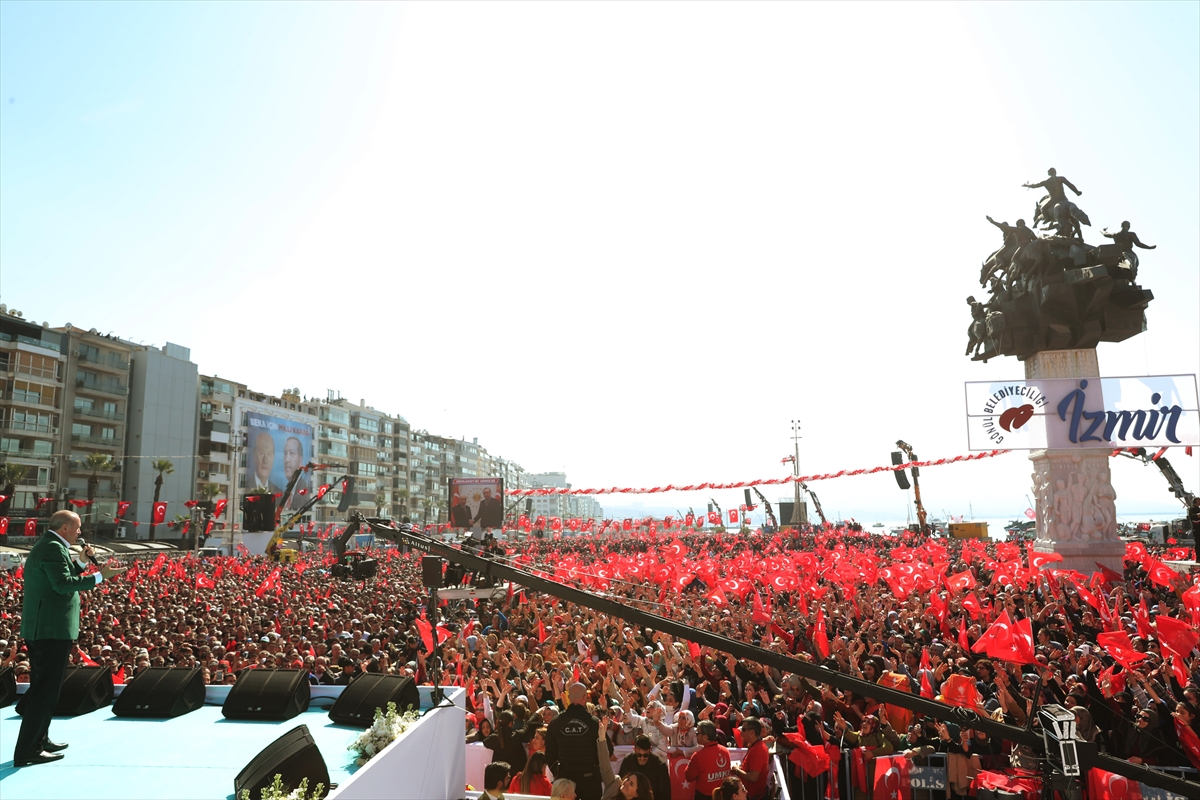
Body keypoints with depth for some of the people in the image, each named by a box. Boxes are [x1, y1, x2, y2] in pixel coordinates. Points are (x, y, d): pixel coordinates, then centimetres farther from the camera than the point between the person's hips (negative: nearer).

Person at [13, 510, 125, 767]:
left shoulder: (44, 546, 17)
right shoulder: (54, 548, -17)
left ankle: (39, 740, 30)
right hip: (52, 629, -11)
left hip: (40, 628, 11)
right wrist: (100, 576, -26)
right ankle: (26, 751, -1)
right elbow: (63, 585, -27)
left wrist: (81, 561, 14)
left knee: (42, 686, 19)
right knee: (46, 689, -5)